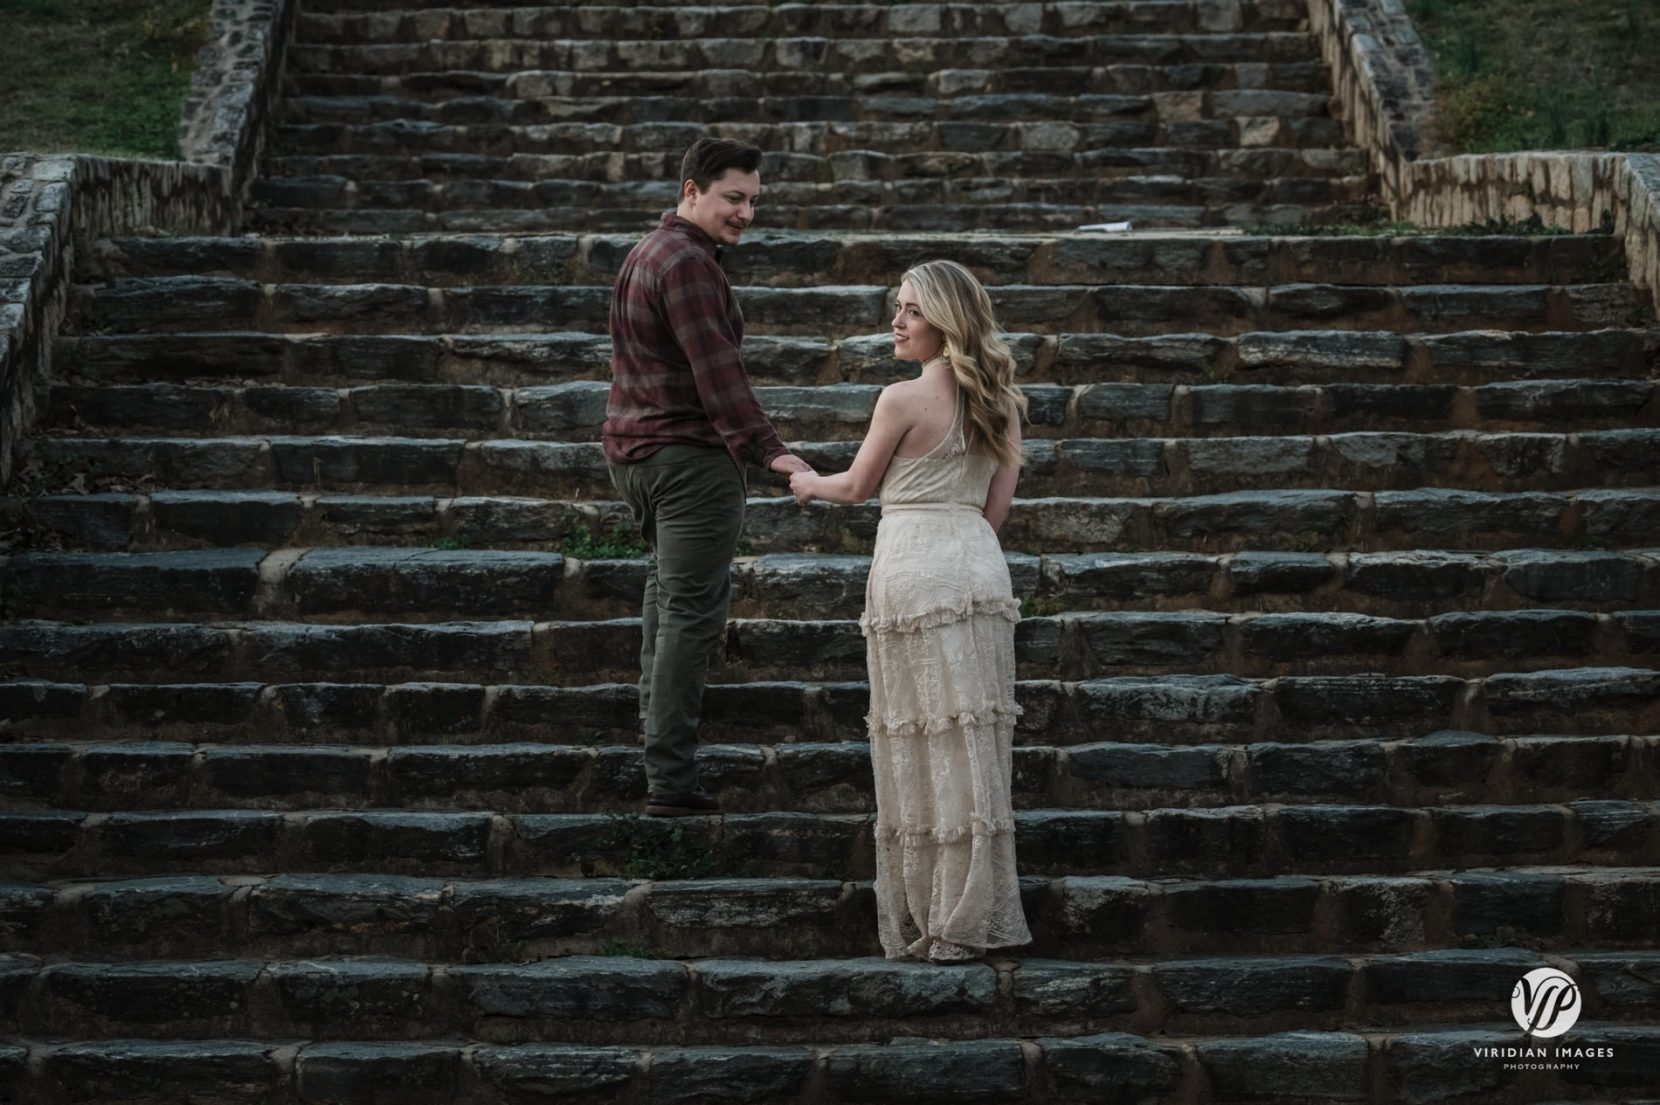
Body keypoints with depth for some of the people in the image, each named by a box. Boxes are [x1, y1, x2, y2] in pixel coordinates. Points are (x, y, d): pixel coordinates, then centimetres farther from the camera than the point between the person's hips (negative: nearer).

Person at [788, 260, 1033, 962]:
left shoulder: (903, 399, -7)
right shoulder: (1000, 403, 11)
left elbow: (857, 488, 4)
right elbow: (997, 506, 13)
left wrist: (809, 484, 24)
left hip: (912, 564, -6)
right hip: (979, 564, 6)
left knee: (921, 742, 0)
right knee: (972, 740, 7)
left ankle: (933, 922, 6)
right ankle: (976, 915, 10)